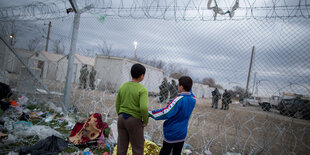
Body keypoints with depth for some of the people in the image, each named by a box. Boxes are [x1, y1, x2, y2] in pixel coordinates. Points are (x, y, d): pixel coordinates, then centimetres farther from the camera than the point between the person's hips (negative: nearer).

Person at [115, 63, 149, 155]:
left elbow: (117, 105, 9)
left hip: (122, 119, 6)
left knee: (122, 147, 15)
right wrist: (145, 121, -8)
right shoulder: (142, 90, -15)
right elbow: (144, 108, -25)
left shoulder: (122, 87, 4)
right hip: (134, 121, -6)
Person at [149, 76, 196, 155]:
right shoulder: (193, 100, -4)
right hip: (182, 133, 6)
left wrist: (150, 113, -19)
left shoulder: (179, 99, -24)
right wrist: (188, 86, 10)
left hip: (172, 133, -6)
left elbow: (166, 113, -26)